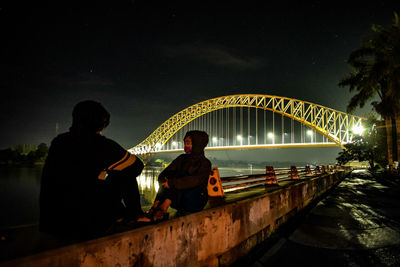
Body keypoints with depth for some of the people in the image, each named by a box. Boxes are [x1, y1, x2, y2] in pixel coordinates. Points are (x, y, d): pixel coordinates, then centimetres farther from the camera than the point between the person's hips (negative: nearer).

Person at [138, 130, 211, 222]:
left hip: (194, 202, -5)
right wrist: (164, 180, -20)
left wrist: (172, 183, -31)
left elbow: (195, 180, -24)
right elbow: (164, 174, 3)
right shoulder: (182, 158, 11)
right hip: (179, 199, 5)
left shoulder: (205, 163, -5)